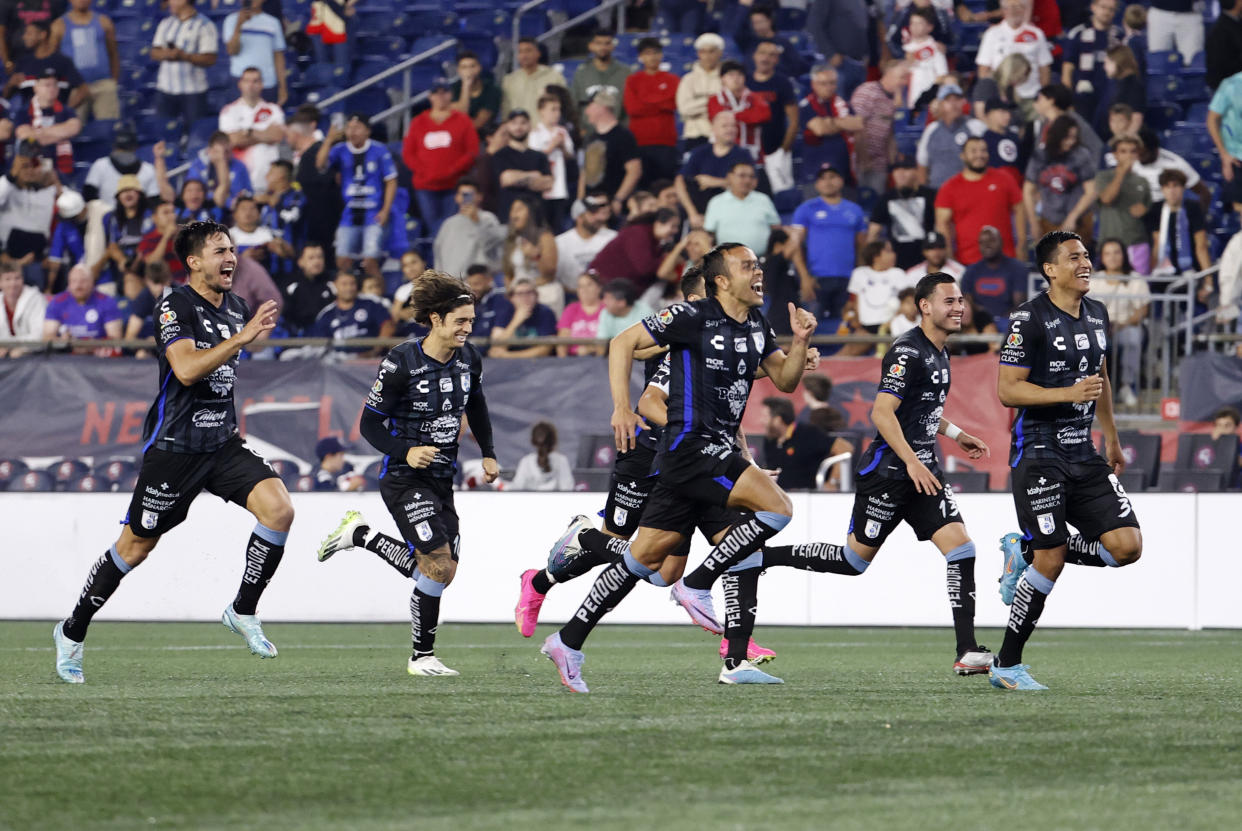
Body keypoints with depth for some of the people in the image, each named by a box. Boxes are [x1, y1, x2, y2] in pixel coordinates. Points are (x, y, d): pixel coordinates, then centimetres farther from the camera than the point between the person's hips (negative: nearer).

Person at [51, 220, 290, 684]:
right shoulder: (175, 307, -12)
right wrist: (241, 337, -31)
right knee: (136, 547, 3)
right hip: (174, 448, -6)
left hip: (222, 443, 6)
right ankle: (73, 632, 21)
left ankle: (243, 611, -2)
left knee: (279, 509, -17)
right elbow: (186, 368, -28)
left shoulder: (236, 309, 11)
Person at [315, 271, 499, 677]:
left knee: (442, 572, 8)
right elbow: (370, 423, -12)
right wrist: (406, 452, -27)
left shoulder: (469, 358, 1)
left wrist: (488, 454, 14)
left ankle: (362, 535, 26)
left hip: (442, 477, 7)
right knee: (437, 564, -16)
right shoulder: (401, 363, -18)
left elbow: (476, 406, 22)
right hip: (405, 479, -7)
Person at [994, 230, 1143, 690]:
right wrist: (1069, 393, -22)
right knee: (1051, 560, -10)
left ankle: (1024, 552, 14)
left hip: (1084, 453, 7)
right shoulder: (1028, 319, -11)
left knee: (1127, 545, -6)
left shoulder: (1097, 314, 12)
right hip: (1038, 454, -7)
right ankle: (1006, 665, 4)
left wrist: (1111, 438, 30)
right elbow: (1007, 390, -14)